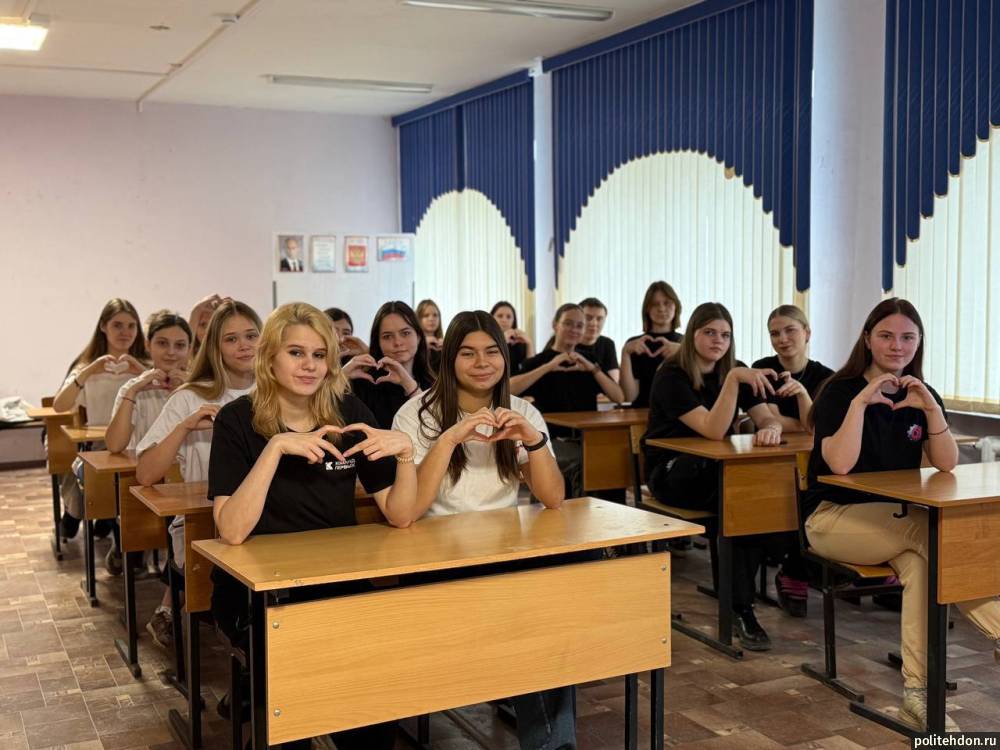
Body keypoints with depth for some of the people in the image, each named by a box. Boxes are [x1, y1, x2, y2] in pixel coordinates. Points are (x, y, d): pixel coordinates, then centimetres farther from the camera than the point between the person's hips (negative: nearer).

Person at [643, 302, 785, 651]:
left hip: (716, 470, 5)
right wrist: (734, 379, -36)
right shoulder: (672, 376, -14)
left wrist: (771, 429, -27)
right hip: (670, 472, -5)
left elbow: (767, 418, -2)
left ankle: (739, 604, -18)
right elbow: (714, 430, -26)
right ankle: (739, 606, -23)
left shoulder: (735, 371, 7)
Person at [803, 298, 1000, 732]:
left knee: (918, 561, -30)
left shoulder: (921, 395, 8)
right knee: (936, 534, -29)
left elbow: (947, 465, -3)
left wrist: (931, 408, -16)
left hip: (896, 520, 5)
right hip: (834, 517, -5)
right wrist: (861, 402, -27)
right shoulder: (841, 391, -8)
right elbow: (840, 464, -22)